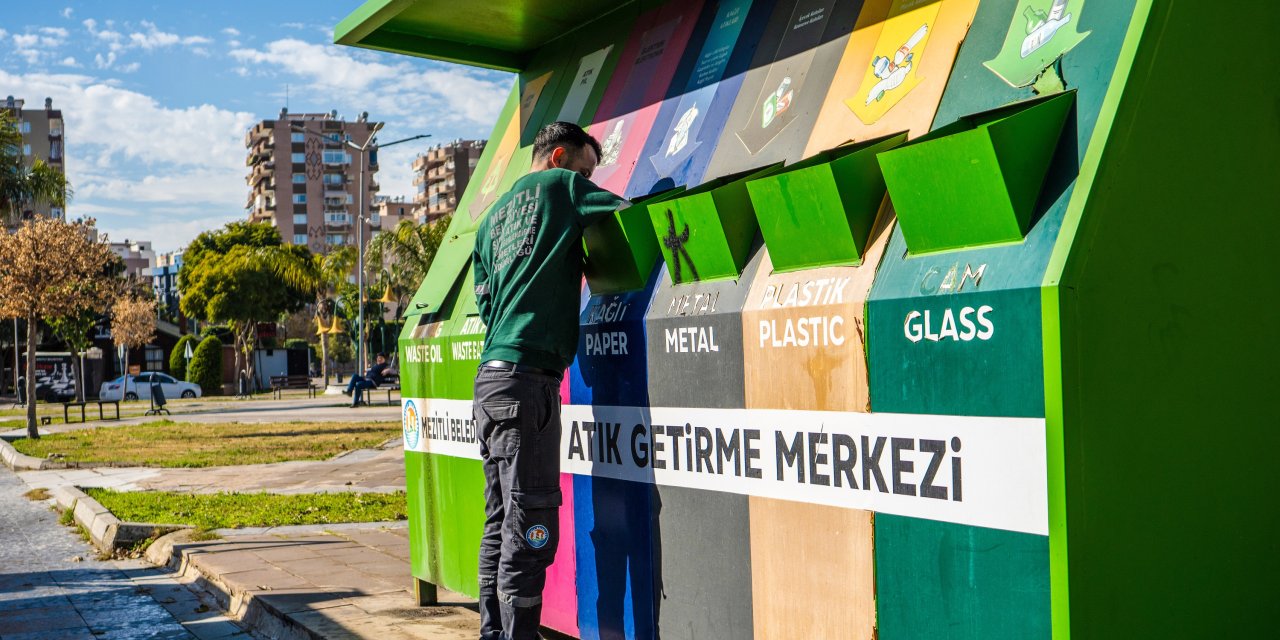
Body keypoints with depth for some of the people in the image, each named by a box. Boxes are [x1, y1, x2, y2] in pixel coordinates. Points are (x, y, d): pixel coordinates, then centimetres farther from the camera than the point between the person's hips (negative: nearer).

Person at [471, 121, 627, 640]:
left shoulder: (493, 217, 26)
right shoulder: (560, 185, 4)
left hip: (490, 376, 9)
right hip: (526, 375, -9)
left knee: (501, 524, 11)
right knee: (530, 528, -8)